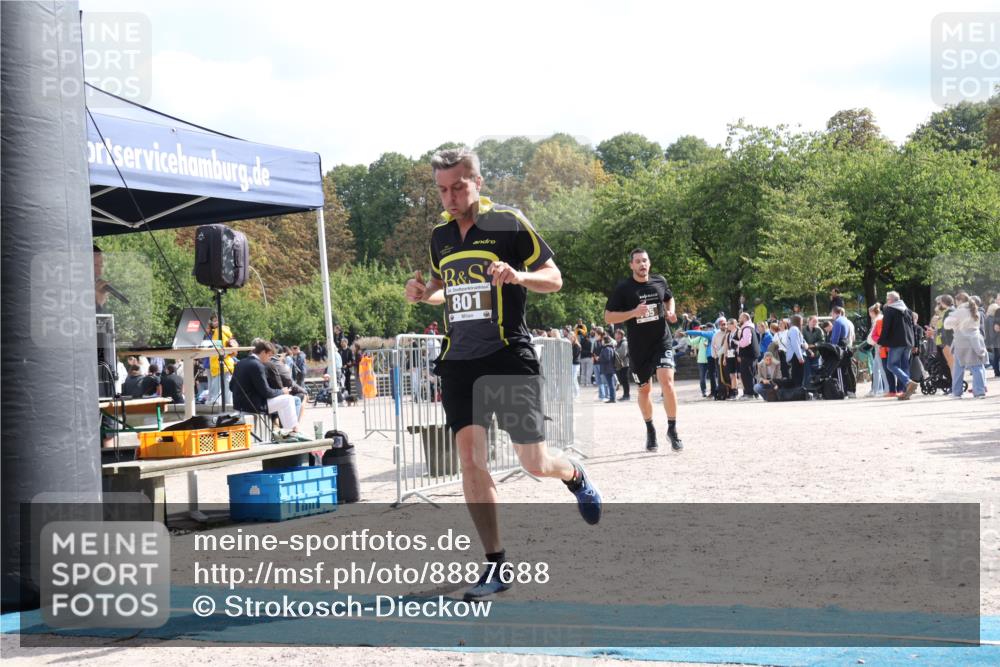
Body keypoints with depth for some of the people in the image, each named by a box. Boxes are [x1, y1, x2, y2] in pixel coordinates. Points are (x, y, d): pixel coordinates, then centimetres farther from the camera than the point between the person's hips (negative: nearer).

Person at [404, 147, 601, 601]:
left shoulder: (509, 223, -5)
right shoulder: (439, 235, 12)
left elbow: (554, 278, -3)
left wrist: (518, 275, -23)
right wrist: (423, 293, 4)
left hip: (509, 358, -4)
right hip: (459, 361, 5)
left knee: (535, 463, -2)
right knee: (470, 460, -5)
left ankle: (576, 476, 35)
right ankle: (496, 564, 4)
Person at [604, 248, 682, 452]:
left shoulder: (660, 281, 1)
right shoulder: (623, 288, -7)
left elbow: (669, 298, 22)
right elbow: (608, 317, -8)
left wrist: (670, 312, 1)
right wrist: (634, 312, -20)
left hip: (662, 341, 0)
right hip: (638, 347, 0)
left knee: (667, 382, -19)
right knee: (644, 389, 12)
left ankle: (672, 429, -6)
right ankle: (650, 430, 33)